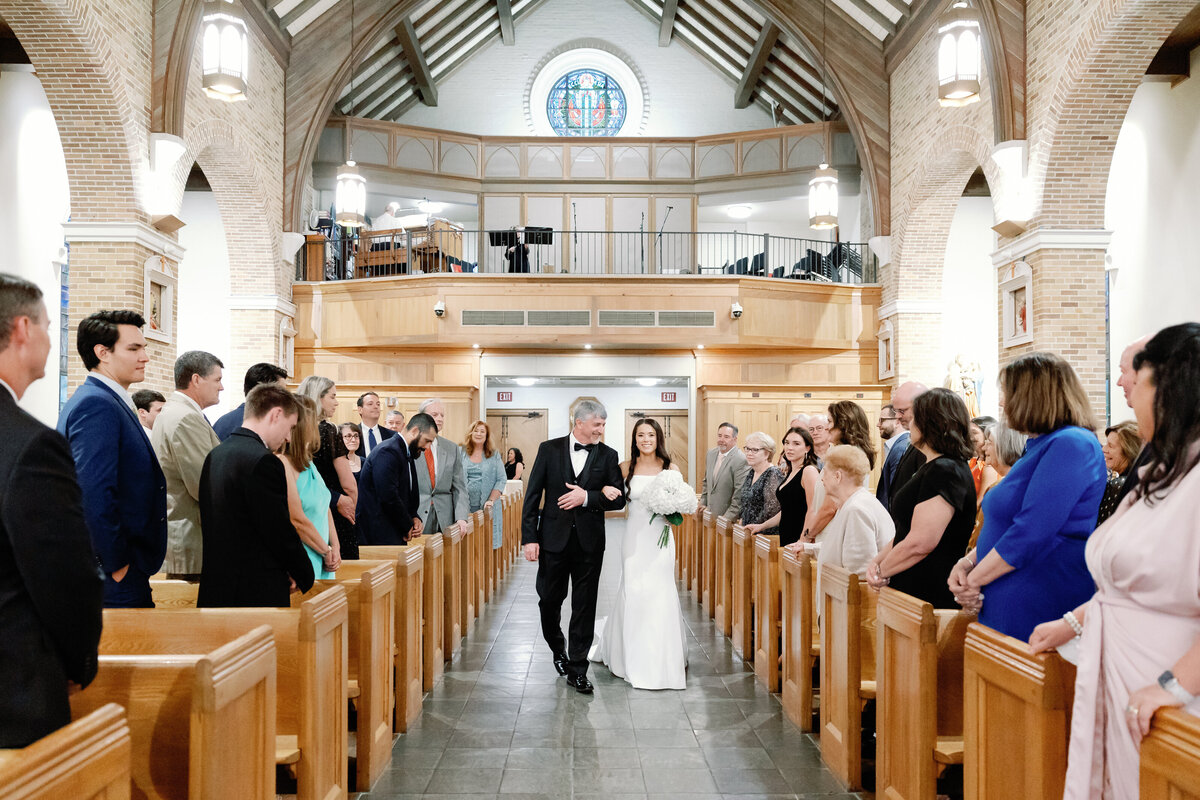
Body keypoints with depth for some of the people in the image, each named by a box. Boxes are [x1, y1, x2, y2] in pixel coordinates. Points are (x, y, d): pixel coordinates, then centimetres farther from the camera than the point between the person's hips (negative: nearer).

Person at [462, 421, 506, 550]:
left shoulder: (494, 455, 8)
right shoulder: (461, 453, 9)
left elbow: (501, 480, 4)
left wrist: (491, 500, -9)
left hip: (486, 508, 0)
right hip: (465, 507, 0)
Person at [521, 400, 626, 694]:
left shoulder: (608, 455, 2)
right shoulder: (549, 449, 0)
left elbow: (619, 499, 1)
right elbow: (532, 496, -1)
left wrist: (587, 497, -15)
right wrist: (529, 537, -6)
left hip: (589, 542, 0)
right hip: (554, 539, 0)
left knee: (584, 608, 4)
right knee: (549, 601, 11)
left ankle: (577, 669, 14)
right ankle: (558, 650, 38)